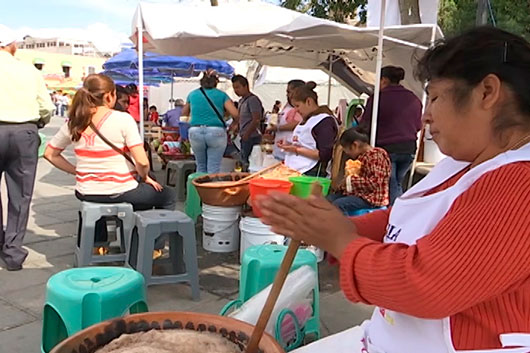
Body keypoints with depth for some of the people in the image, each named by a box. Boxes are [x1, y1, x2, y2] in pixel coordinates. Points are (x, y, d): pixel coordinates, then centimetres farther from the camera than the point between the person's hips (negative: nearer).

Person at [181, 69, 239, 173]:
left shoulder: (192, 94, 12)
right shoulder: (221, 95, 4)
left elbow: (184, 113, 24)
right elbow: (235, 114, -6)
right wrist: (234, 124, 14)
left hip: (195, 132, 3)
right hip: (216, 132, -2)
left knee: (201, 167, 16)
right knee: (214, 169, 1)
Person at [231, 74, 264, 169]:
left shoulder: (253, 100, -10)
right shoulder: (241, 101, 18)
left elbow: (256, 120, -17)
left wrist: (246, 135, -15)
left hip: (251, 137, -9)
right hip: (245, 138, 9)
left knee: (247, 163, -9)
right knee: (244, 162, 10)